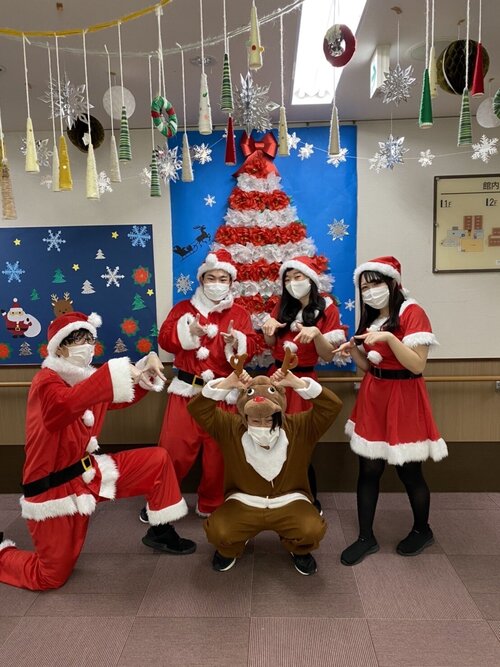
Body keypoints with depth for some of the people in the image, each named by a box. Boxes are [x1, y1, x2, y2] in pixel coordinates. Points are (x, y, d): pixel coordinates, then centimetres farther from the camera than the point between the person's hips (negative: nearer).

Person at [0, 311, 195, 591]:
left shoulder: (88, 377, 5)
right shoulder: (46, 381, -18)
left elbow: (126, 397, 14)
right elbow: (64, 404, -42)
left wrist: (147, 368, -5)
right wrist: (115, 372, -45)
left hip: (89, 471, 7)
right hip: (53, 489, -7)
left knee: (158, 460, 0)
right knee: (51, 576, 2)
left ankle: (161, 532, 15)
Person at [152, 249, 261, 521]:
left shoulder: (239, 313, 8)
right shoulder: (184, 307, 7)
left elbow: (252, 347, -1)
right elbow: (165, 339, -4)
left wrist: (237, 340, -21)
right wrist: (187, 330, -20)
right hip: (187, 390, -1)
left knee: (217, 453, 10)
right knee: (173, 448, 3)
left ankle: (210, 506, 28)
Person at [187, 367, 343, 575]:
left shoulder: (298, 427, -11)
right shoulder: (231, 429, -9)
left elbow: (333, 406, -20)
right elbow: (196, 409, -17)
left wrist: (298, 383, -32)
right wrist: (225, 385, -30)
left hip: (289, 502, 0)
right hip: (243, 503, 1)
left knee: (313, 531, -28)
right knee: (217, 532, -26)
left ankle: (299, 550, 12)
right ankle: (230, 549, 14)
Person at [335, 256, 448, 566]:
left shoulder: (412, 312, -12)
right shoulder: (370, 318, 10)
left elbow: (417, 365, -19)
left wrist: (389, 338, -29)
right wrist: (353, 351, -4)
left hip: (403, 399, -6)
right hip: (373, 396, 6)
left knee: (409, 471, 8)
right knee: (368, 469, 7)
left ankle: (422, 530, 33)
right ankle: (366, 537, 21)